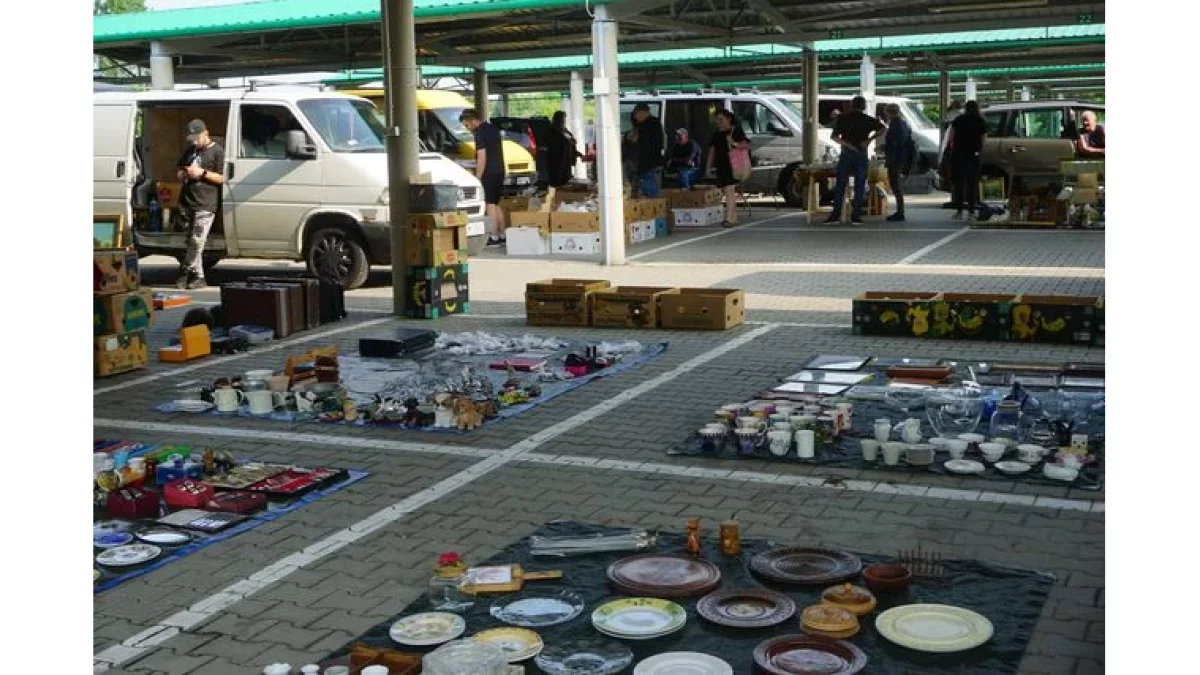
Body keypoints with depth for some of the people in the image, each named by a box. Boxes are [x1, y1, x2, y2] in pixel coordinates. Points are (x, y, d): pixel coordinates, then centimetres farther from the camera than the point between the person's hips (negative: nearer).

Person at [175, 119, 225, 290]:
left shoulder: (217, 152, -3)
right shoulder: (190, 151, 18)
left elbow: (223, 178, -10)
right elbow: (178, 172, 26)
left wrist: (202, 173, -16)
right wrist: (184, 174, 3)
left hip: (205, 205, -7)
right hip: (186, 203, 7)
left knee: (197, 241, -11)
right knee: (192, 241, 6)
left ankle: (185, 271, 2)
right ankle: (198, 276, 11)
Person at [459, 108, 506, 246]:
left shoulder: (480, 133, -14)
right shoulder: (493, 128, 14)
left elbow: (482, 158, -18)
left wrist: (477, 178, -15)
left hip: (489, 174, -9)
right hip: (499, 172, 9)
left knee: (491, 205, -5)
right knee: (496, 205, 14)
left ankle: (494, 237, -4)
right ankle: (502, 235, 16)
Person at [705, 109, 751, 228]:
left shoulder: (736, 131, -3)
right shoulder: (716, 134, 17)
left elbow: (747, 145, -8)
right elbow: (712, 150, 20)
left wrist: (735, 144, -24)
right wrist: (709, 166, 16)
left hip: (732, 165, -8)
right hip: (721, 166, 8)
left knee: (729, 190, -16)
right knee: (727, 191, 10)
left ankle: (729, 218, -22)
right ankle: (734, 217, 17)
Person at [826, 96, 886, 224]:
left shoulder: (843, 118, 4)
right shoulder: (868, 119, 3)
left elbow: (833, 137, -1)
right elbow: (883, 128, -3)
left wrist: (847, 144, -4)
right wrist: (870, 139, -7)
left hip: (846, 154, 0)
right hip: (861, 155, 0)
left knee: (841, 185, 4)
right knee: (859, 186, 4)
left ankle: (836, 215, 0)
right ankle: (856, 216, 0)